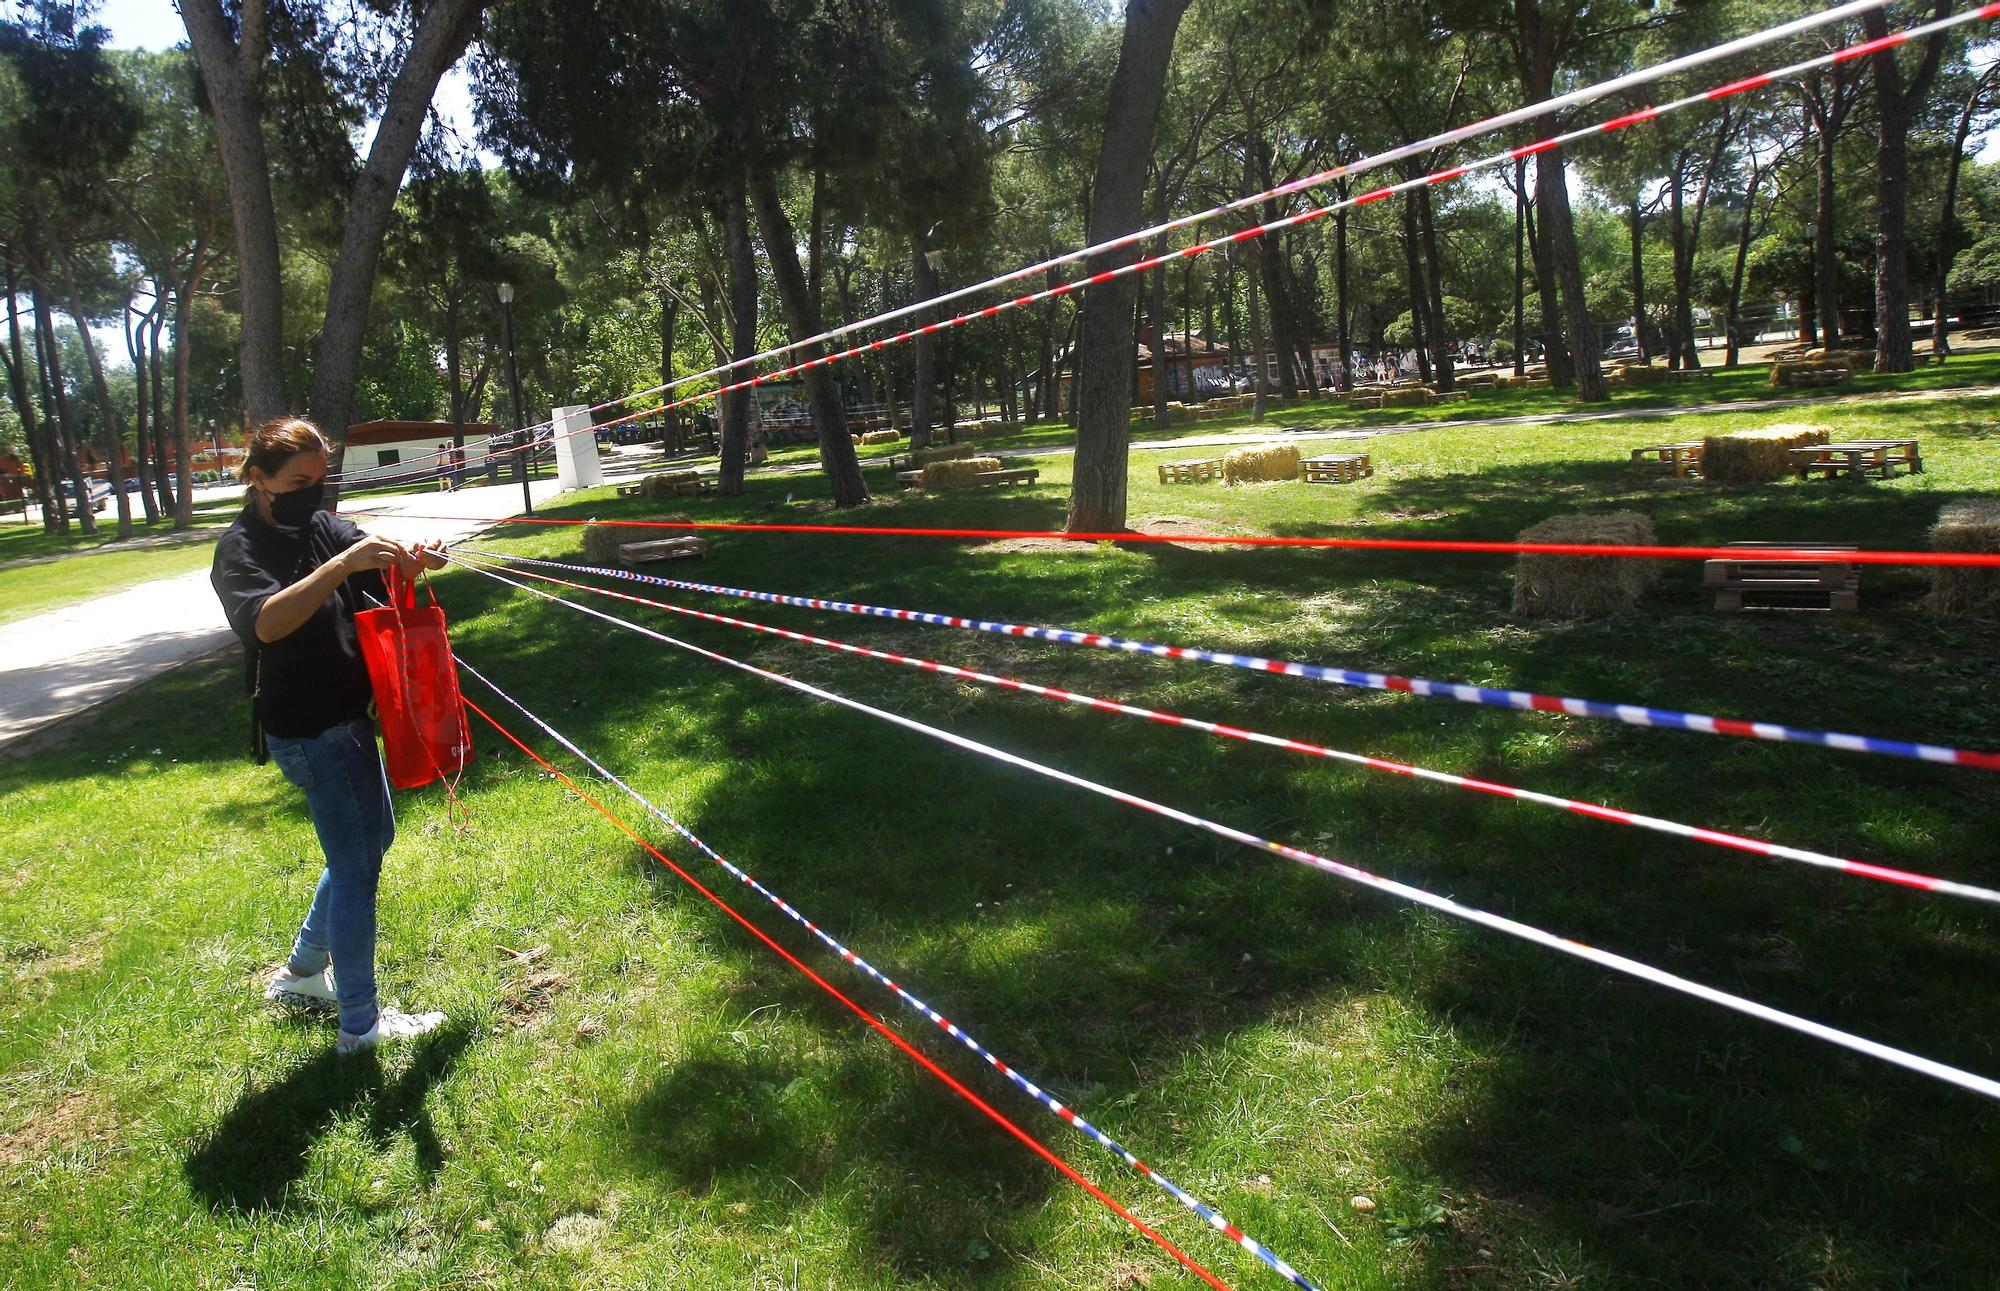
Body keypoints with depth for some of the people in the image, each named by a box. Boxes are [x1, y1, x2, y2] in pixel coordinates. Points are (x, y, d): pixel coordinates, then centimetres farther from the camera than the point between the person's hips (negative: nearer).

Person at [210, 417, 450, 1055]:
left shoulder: (321, 526, 9)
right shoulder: (240, 547, -14)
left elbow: (381, 570, -3)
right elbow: (267, 621, -32)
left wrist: (411, 562, -26)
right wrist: (342, 564, -42)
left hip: (344, 715, 9)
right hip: (308, 728, -9)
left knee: (372, 837, 23)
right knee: (356, 862, -3)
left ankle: (301, 972, 38)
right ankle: (360, 1024, 8)